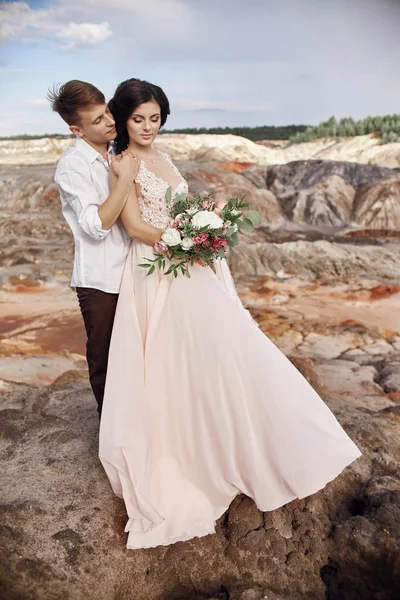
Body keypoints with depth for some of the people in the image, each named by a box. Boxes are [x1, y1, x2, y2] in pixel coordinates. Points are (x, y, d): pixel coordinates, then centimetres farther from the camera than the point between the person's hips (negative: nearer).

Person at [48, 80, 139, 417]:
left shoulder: (117, 155, 7)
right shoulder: (72, 166, -13)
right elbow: (97, 225, -22)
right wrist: (124, 178, -22)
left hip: (131, 271, 6)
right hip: (100, 280, -6)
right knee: (104, 358, 11)